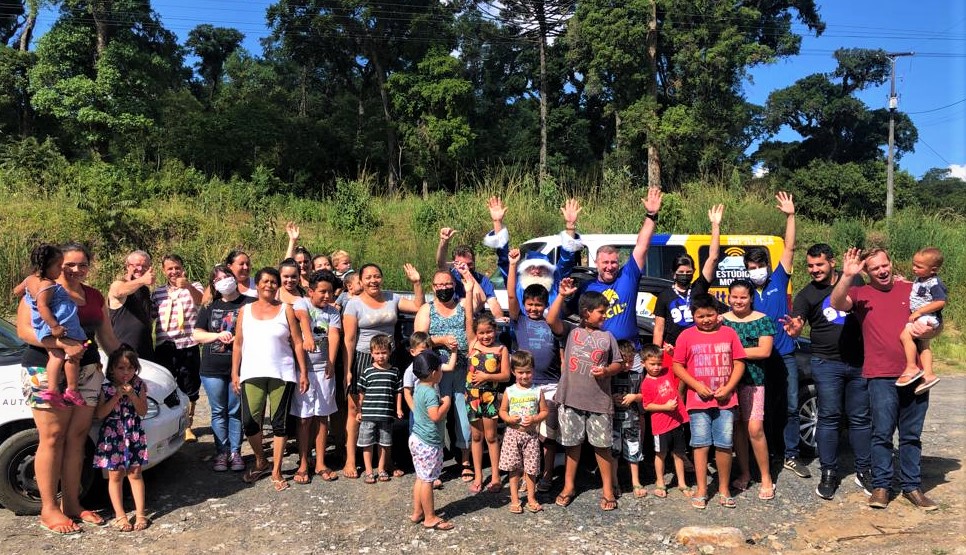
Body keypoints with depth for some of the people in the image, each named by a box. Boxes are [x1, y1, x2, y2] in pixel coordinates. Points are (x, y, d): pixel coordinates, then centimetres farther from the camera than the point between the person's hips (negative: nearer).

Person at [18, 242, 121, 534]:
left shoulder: (95, 297, 14)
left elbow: (108, 337, 20)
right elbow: (24, 329, -13)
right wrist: (61, 344, -25)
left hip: (88, 372, 5)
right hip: (47, 372, -5)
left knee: (77, 438, 7)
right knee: (52, 438, -2)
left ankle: (71, 503, 16)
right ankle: (49, 509, 7)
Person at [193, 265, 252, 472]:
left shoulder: (249, 304, 0)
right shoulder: (209, 307, 10)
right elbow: (197, 334, 7)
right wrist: (218, 335, -10)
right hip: (212, 369, 3)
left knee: (236, 412, 5)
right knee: (218, 412, 9)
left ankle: (235, 452, 15)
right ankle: (221, 452, 17)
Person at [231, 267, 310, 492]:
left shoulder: (286, 310, 5)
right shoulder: (245, 310, 10)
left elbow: (297, 343, 2)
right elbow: (238, 344, 10)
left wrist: (303, 372, -3)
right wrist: (235, 373, 4)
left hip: (282, 374, -1)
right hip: (252, 374, 1)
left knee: (280, 423, 2)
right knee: (249, 422, -4)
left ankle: (276, 472, 14)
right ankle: (260, 462, 22)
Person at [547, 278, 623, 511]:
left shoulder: (607, 336, 7)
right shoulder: (571, 331, 2)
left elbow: (618, 363, 11)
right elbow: (551, 320, -15)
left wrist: (606, 371, -10)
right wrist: (562, 295, -21)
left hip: (599, 401, 1)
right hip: (571, 399, 0)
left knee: (602, 446, 6)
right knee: (572, 444, 12)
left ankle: (608, 490, 20)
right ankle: (569, 487, 27)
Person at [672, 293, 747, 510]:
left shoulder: (729, 333, 4)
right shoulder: (686, 336, 0)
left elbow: (739, 363, 5)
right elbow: (677, 366, 1)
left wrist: (728, 388, -7)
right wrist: (697, 385, -10)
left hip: (725, 400, 1)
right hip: (698, 400, -1)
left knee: (724, 444, 4)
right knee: (701, 444, 3)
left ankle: (724, 489, 19)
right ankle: (701, 490, 13)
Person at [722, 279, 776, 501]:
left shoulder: (762, 320, 2)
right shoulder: (721, 320, 8)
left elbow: (765, 351, -8)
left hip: (753, 381, -3)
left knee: (755, 429, -10)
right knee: (737, 427, 8)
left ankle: (766, 478, 4)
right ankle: (744, 473, 22)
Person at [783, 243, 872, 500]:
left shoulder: (854, 280, 4)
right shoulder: (806, 294, -2)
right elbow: (797, 324, -13)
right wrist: (794, 328, -35)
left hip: (859, 362, 2)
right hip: (826, 364, -2)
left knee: (861, 418, 9)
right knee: (829, 418, 1)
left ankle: (864, 471, 21)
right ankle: (828, 473, 10)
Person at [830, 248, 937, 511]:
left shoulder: (912, 290, 11)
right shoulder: (860, 294, 4)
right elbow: (836, 304, -17)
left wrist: (928, 328, -6)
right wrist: (847, 276, -29)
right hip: (881, 376, -3)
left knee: (912, 435, 11)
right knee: (882, 433, -2)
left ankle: (912, 486, 21)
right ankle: (881, 486, 9)